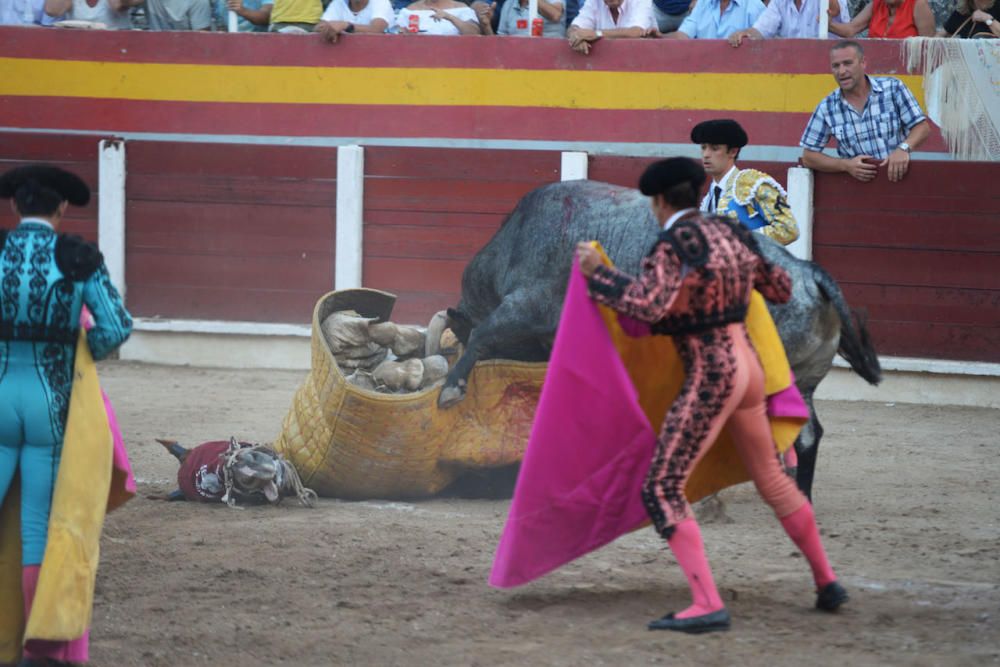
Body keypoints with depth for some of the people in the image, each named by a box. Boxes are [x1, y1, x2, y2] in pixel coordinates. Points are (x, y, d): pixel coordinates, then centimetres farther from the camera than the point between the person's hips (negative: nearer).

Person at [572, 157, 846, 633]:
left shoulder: (673, 245, -13)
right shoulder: (732, 234, 10)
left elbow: (648, 305, -27)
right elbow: (781, 290, 20)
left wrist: (598, 274, -15)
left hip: (710, 378, -8)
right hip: (747, 365, 8)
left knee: (661, 490, -9)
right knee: (772, 479, 25)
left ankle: (707, 606, -21)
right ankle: (826, 582, 35)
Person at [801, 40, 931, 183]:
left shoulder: (893, 88, 1)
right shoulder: (827, 108, 4)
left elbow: (922, 128, 3)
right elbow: (808, 157, 6)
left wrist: (904, 148, -18)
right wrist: (846, 165, -9)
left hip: (897, 178, -1)